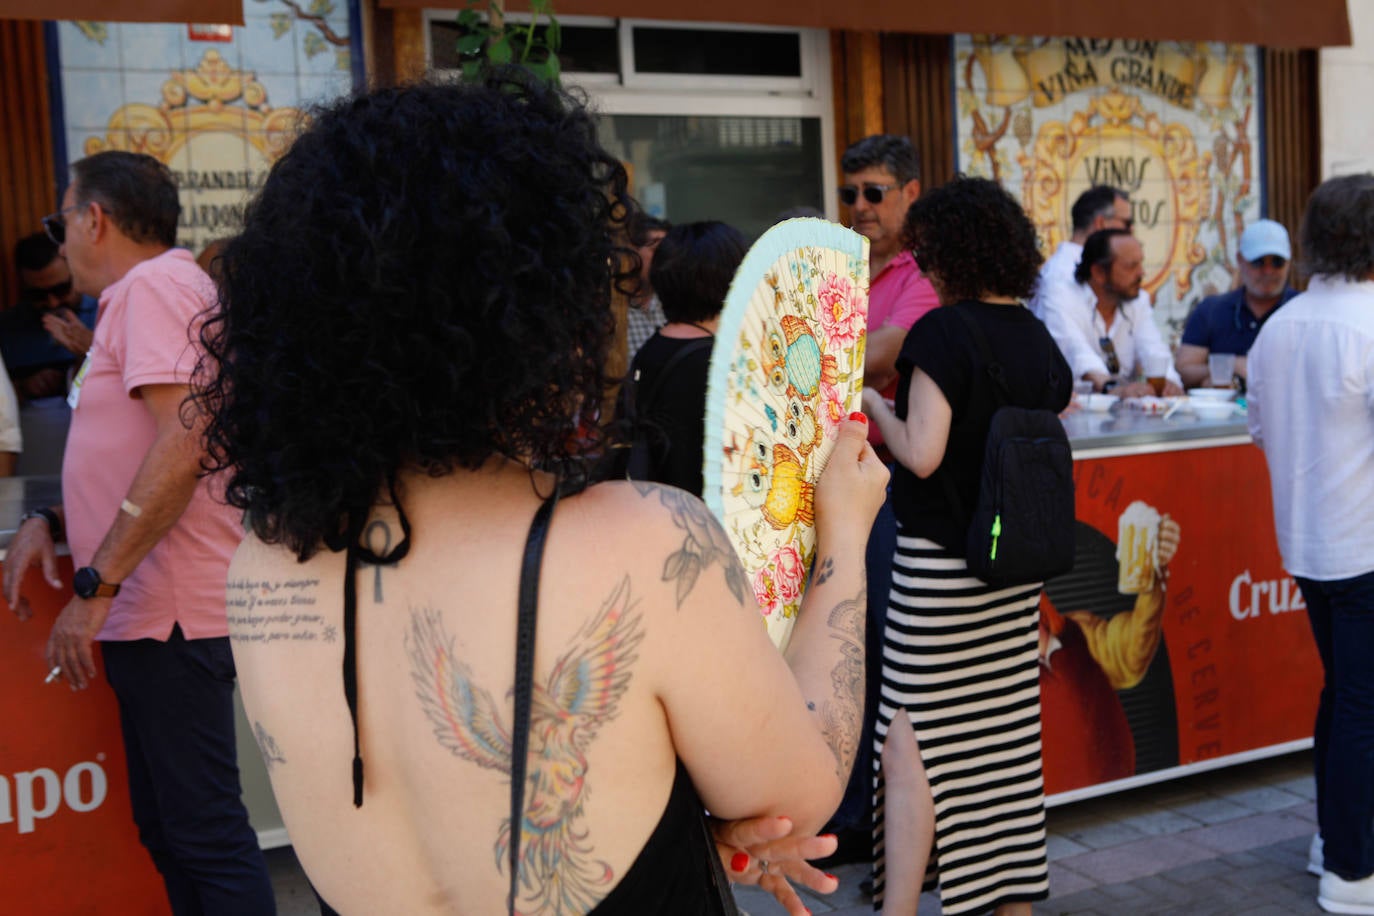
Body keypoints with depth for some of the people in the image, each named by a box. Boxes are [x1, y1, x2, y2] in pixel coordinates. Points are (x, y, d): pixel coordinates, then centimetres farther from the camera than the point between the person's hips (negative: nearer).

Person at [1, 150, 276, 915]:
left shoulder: (155, 285, -11)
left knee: (205, 832, -6)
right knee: (168, 831, 15)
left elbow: (182, 444, -22)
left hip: (172, 615, -10)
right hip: (147, 615, 10)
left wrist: (94, 589, -21)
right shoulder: (143, 295, 21)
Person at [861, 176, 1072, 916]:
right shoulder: (1038, 340, 7)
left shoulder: (942, 333, -14)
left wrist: (874, 405, -4)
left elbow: (921, 454, -20)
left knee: (909, 743, -2)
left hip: (937, 562, -7)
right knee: (1008, 739, 14)